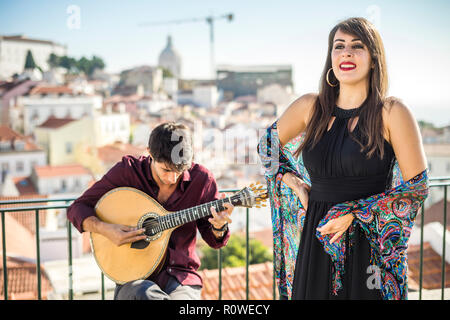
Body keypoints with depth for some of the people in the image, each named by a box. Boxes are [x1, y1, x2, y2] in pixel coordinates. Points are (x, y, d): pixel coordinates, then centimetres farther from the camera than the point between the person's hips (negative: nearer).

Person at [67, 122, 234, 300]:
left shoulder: (201, 179, -1)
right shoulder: (127, 171, -5)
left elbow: (214, 241, 7)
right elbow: (77, 208, 0)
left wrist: (219, 228, -17)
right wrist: (104, 229, -19)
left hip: (180, 277, 0)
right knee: (143, 293, -36)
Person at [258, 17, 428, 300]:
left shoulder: (392, 113, -7)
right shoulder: (311, 107, 2)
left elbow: (417, 188, -6)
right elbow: (268, 144, 19)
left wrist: (354, 214, -13)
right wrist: (295, 184, 5)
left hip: (371, 248, -2)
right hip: (316, 242, 3)